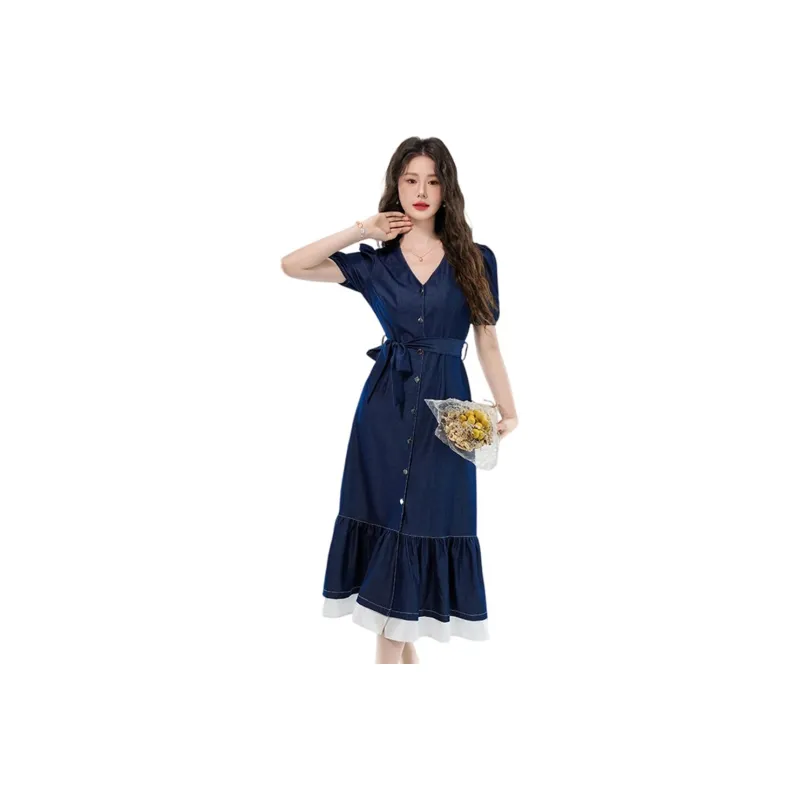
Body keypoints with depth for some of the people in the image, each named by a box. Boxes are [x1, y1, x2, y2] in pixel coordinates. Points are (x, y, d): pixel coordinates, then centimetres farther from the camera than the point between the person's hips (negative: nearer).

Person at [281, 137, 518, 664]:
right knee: (387, 514, 3)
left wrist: (508, 411, -4)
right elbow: (292, 266, -3)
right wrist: (360, 231, -2)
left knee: (429, 518, 2)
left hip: (447, 405, 0)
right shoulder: (374, 261, 5)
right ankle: (401, 646, 17)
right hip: (387, 403, 1)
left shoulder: (476, 261, 4)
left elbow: (488, 344, 5)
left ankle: (394, 647, 16)